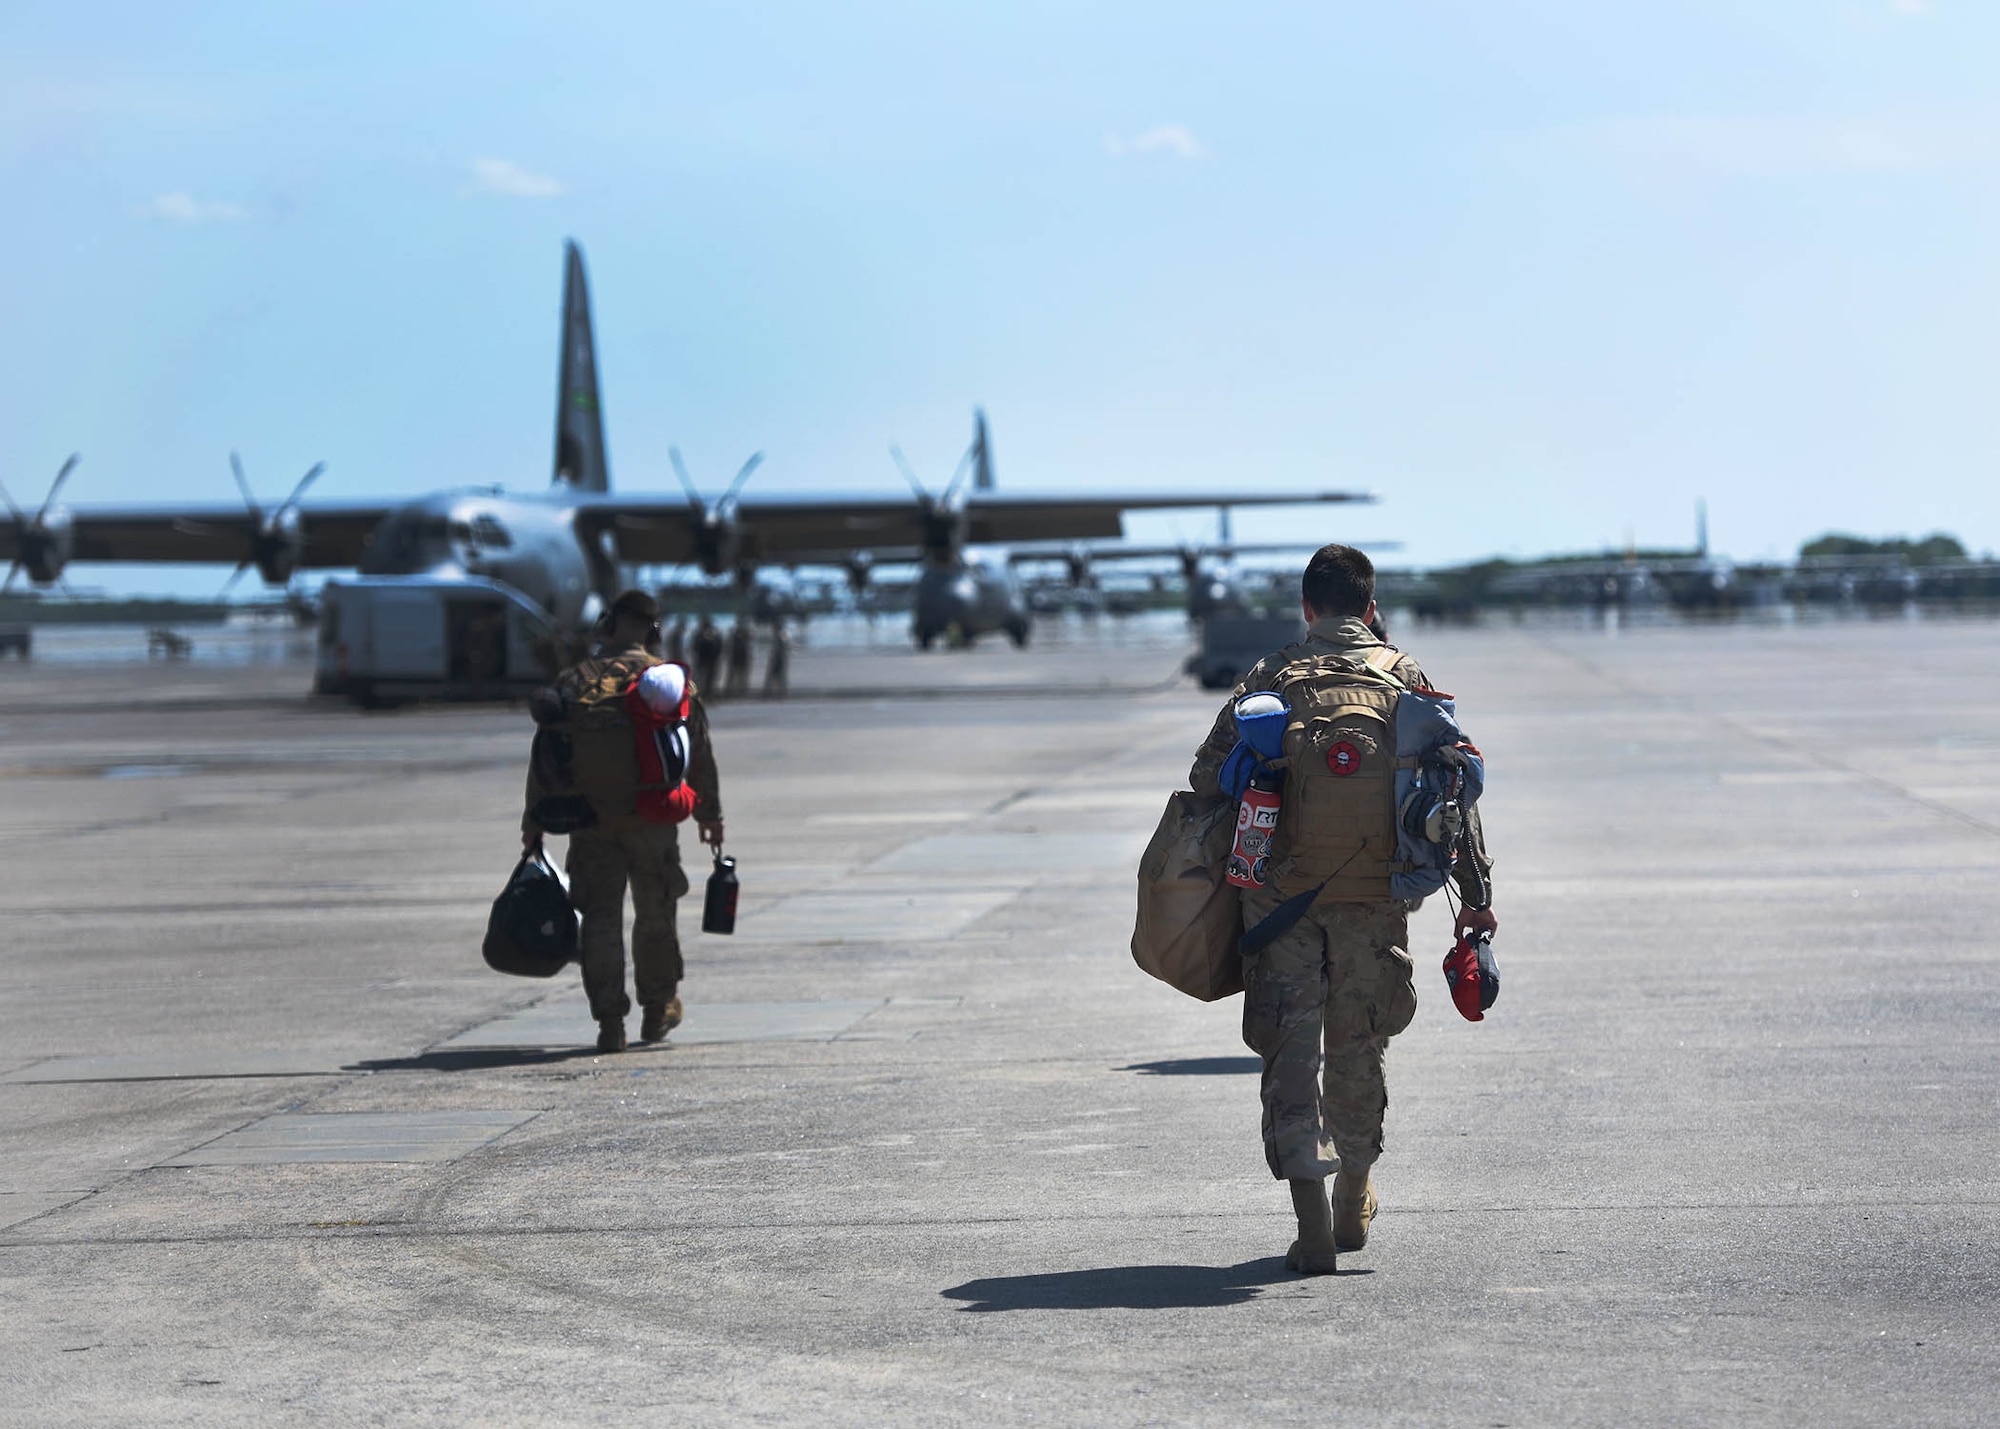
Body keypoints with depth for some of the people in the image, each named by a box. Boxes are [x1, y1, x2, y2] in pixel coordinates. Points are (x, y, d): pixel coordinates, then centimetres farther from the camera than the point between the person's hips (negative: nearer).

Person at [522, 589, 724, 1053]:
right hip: (653, 822, 0)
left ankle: (610, 1021, -3)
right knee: (655, 916, 16)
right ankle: (658, 1009, 27)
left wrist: (535, 817, 9)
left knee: (600, 919, 4)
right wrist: (709, 814, 18)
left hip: (592, 823, 0)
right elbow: (699, 755, 7)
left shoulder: (574, 681, 2)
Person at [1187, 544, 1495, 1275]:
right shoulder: (1404, 676, 9)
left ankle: (1312, 1215, -13)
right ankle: (1353, 1201, 32)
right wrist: (1475, 890, 4)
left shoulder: (1272, 674, 9)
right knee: (1356, 1044, 17)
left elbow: (1208, 774, 3)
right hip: (1373, 887, 1)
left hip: (1280, 885, -1)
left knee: (1291, 1045, 0)